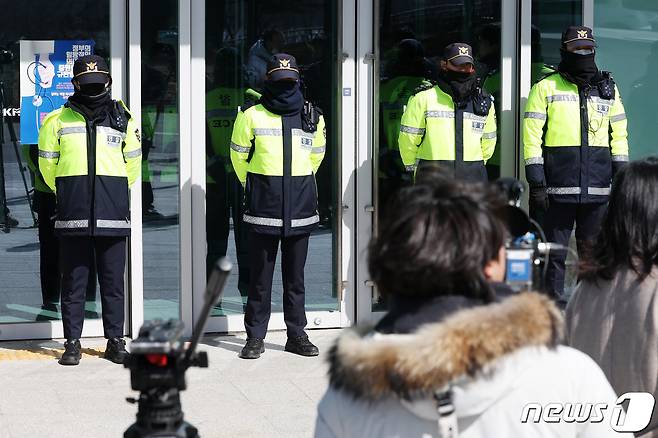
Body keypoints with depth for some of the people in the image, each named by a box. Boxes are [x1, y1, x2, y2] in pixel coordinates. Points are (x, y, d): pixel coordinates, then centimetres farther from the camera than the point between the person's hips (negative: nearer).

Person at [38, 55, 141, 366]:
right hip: (73, 215, -1)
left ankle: (115, 341, 11)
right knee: (73, 281, 1)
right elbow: (47, 165, 14)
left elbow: (132, 163, 20)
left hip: (113, 215, 1)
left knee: (113, 282, 3)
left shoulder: (123, 120, 10)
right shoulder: (58, 121, 6)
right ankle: (72, 343, 6)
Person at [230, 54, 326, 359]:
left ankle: (297, 334, 14)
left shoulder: (312, 116, 7)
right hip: (264, 205, -2)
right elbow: (239, 156, 8)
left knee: (295, 274, 8)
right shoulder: (252, 116, -2)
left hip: (300, 204, 3)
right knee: (260, 274, 0)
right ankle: (255, 337, 5)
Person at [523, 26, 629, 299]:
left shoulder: (608, 89, 14)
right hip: (557, 186, -3)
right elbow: (531, 136, -2)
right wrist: (536, 181, -10)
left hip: (597, 188, 3)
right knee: (553, 254, -1)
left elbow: (619, 134, 17)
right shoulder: (546, 88, 2)